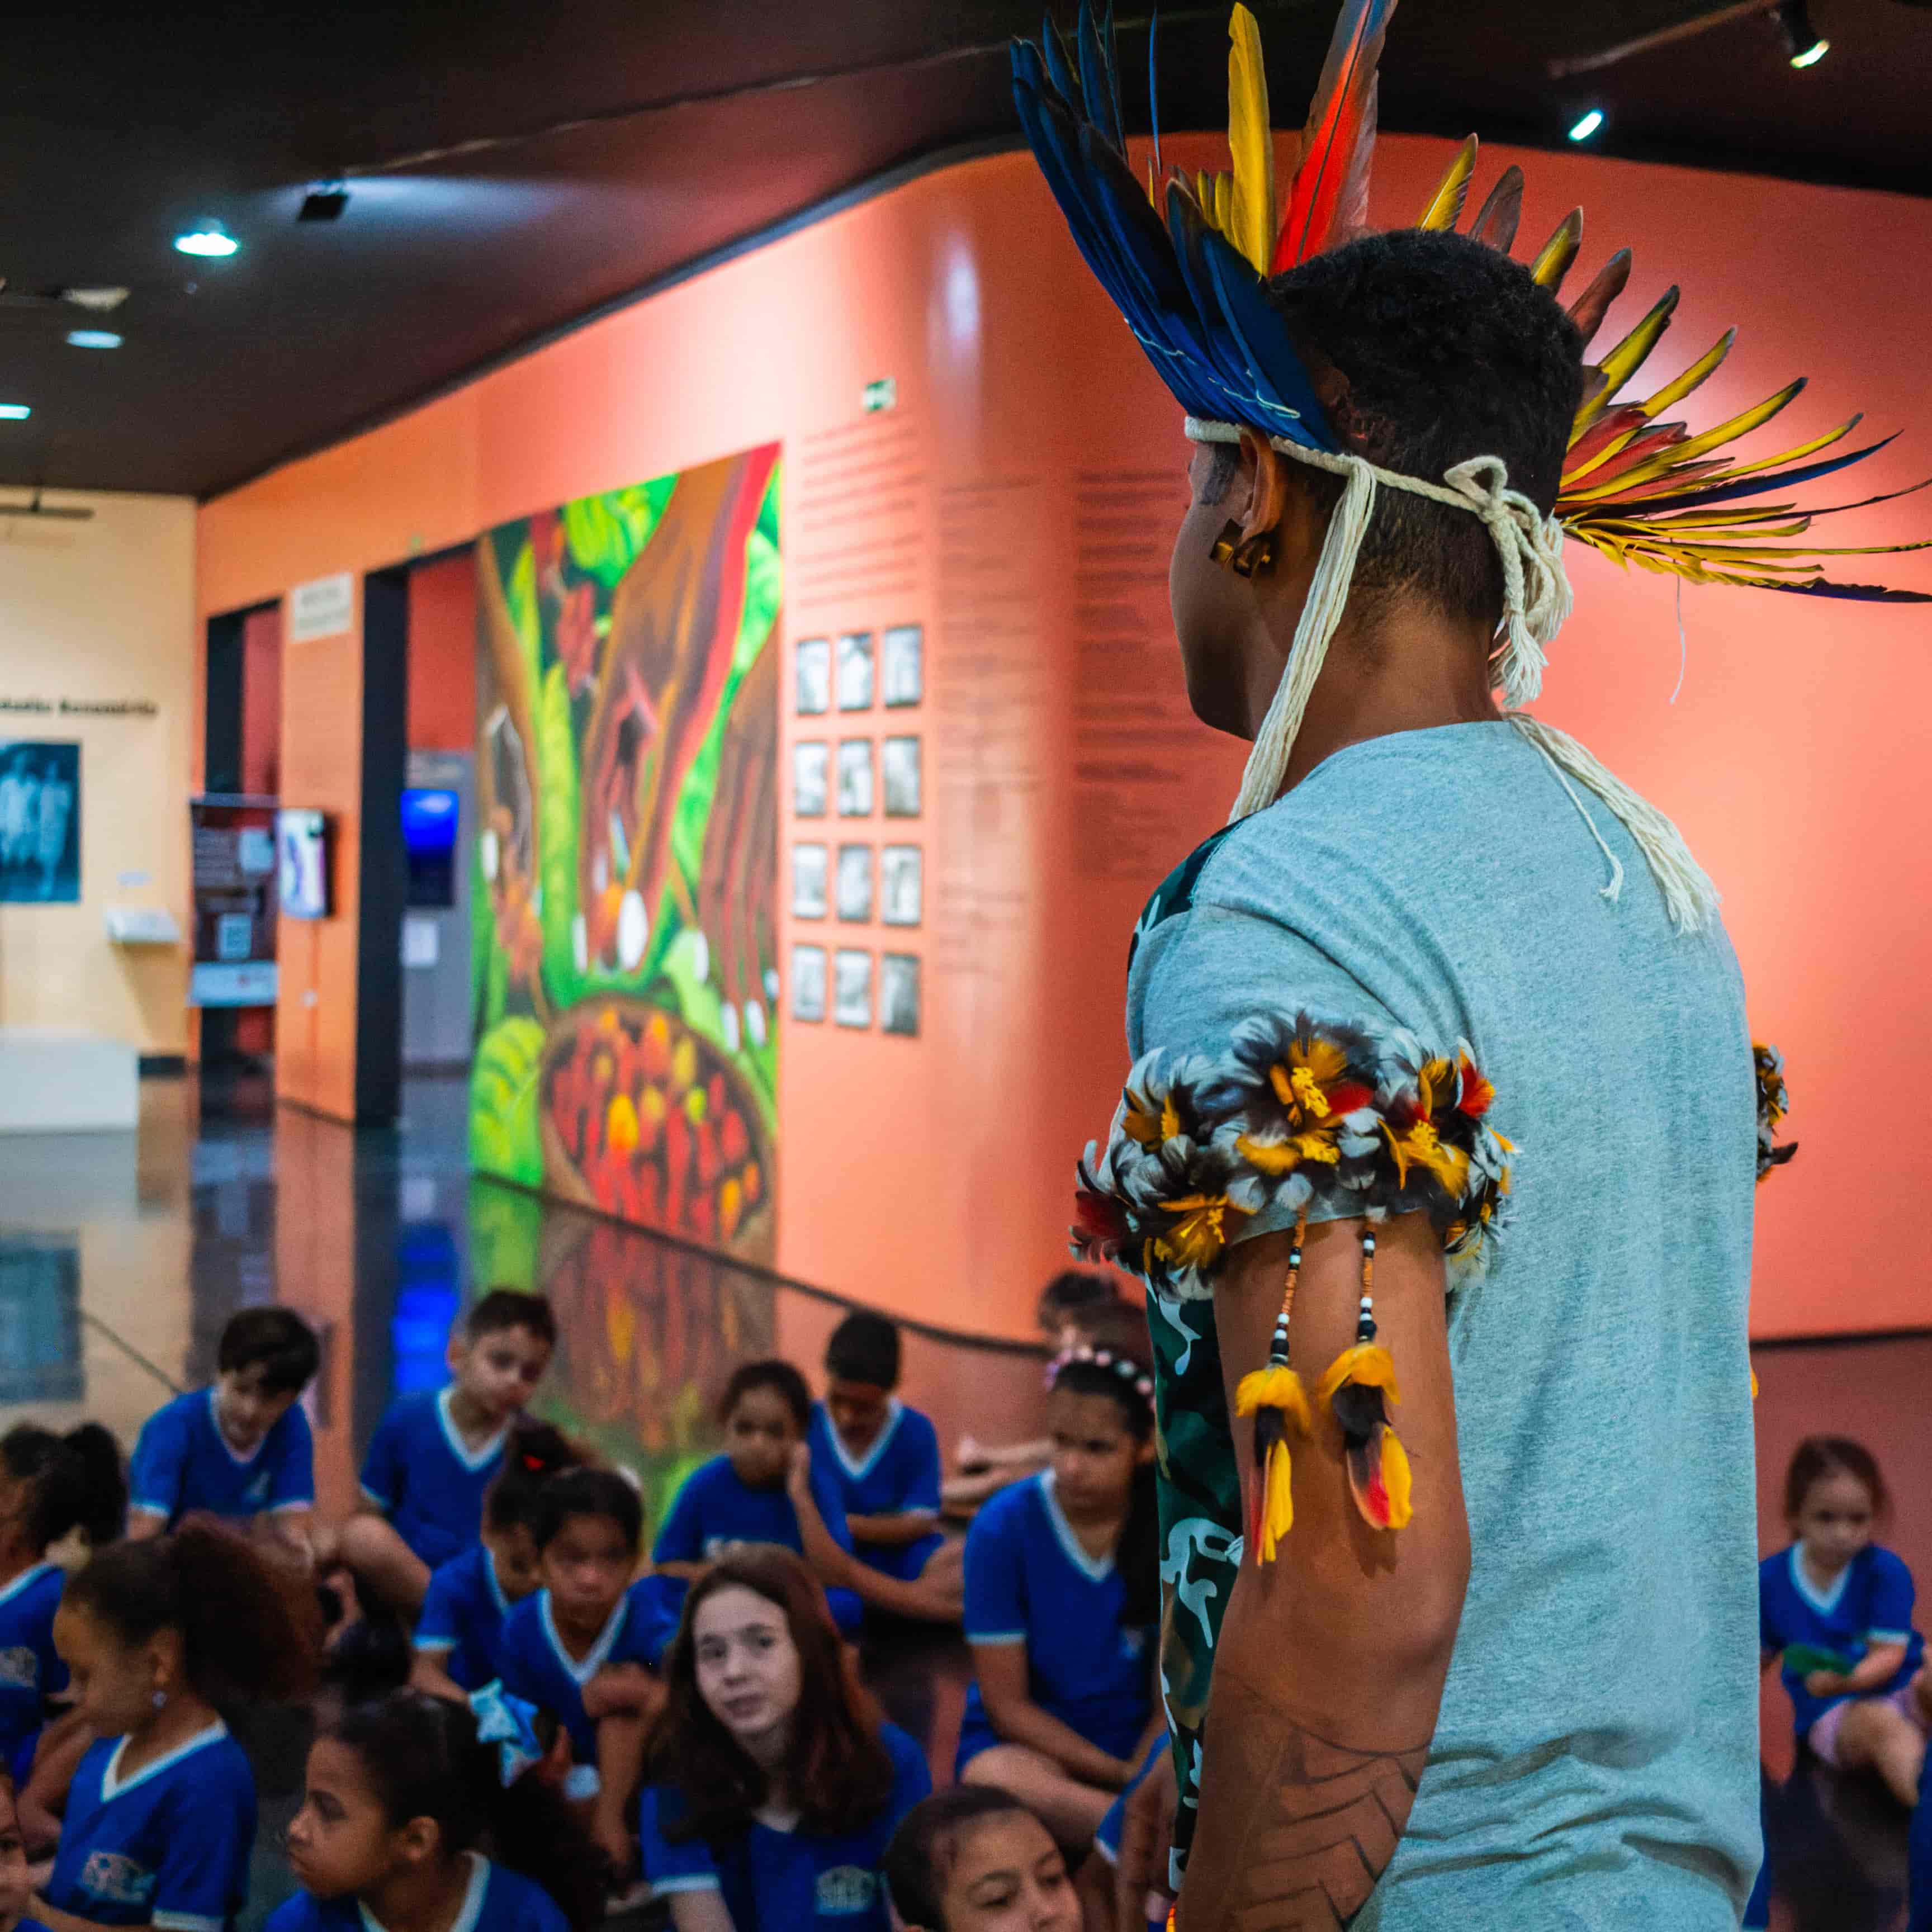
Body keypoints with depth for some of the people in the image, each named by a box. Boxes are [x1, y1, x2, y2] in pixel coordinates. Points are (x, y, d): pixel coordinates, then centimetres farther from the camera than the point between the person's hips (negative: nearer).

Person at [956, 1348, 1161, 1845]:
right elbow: (1006, 1703, -9)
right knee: (999, 1783, -38)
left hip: (1144, 1744, 1)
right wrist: (1119, 1775, -17)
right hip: (1024, 1741, -1)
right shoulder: (1003, 1527, -13)